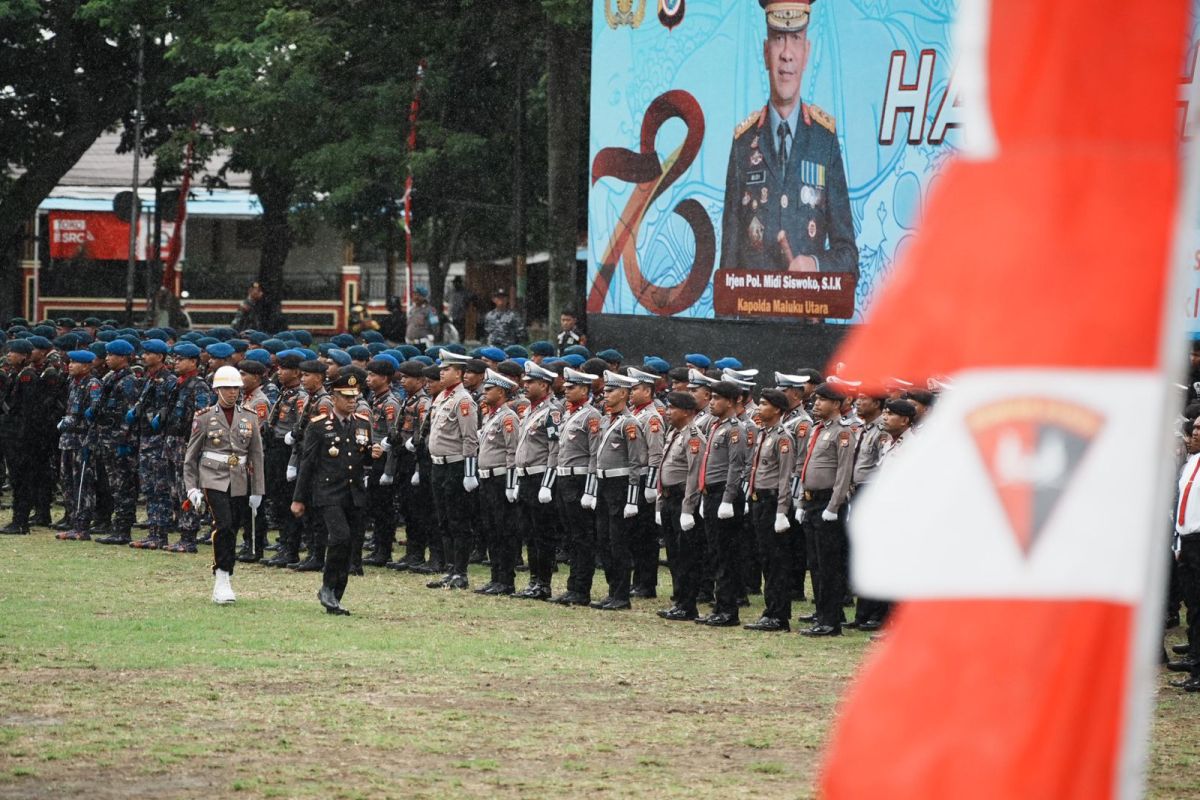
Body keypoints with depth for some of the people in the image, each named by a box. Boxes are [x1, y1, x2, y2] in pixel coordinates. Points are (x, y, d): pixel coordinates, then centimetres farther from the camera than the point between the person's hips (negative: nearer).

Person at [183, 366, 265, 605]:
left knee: (231, 532, 5)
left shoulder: (249, 418, 8)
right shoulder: (204, 418, 1)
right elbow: (191, 456, 6)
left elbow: (257, 456, 11)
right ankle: (221, 579, -18)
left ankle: (223, 582, 16)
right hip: (214, 480, -3)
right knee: (223, 525, -21)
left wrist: (257, 491, 9)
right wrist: (191, 488, 0)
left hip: (240, 484, 3)